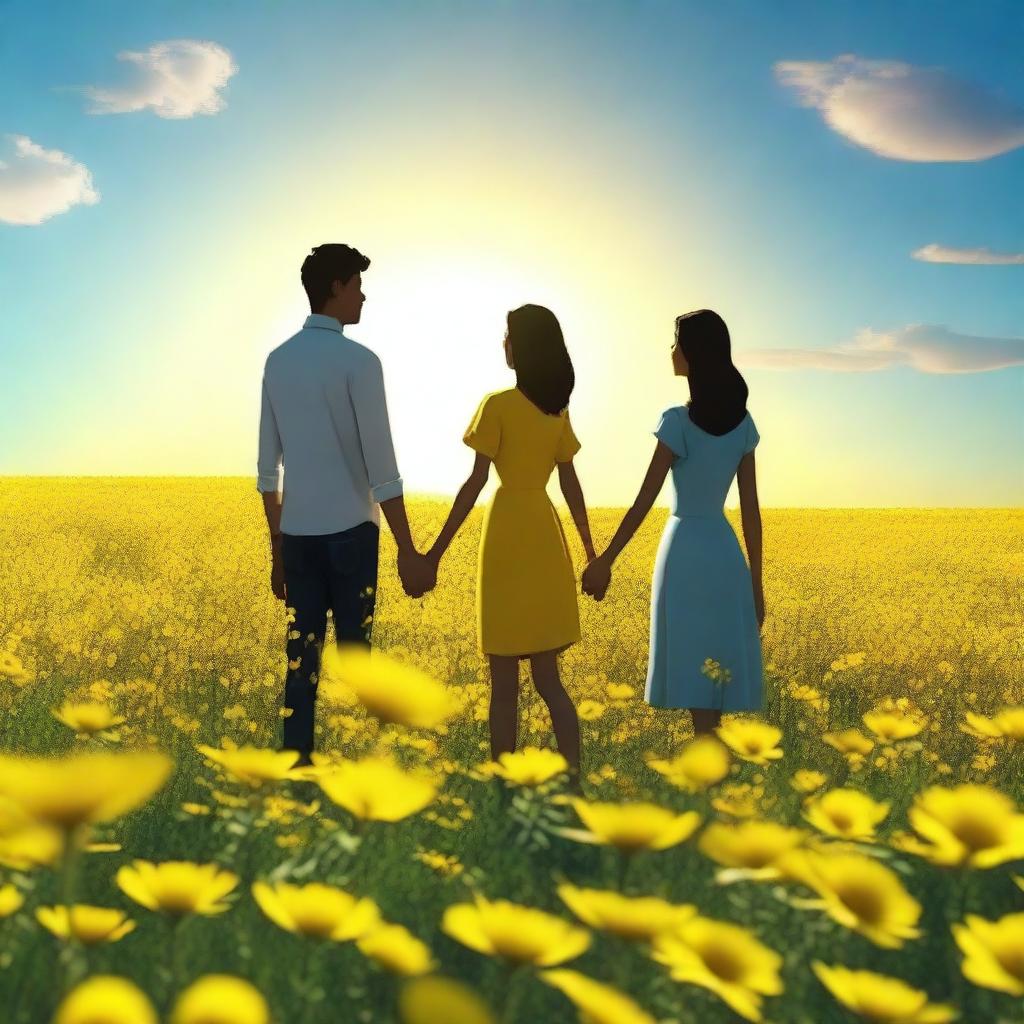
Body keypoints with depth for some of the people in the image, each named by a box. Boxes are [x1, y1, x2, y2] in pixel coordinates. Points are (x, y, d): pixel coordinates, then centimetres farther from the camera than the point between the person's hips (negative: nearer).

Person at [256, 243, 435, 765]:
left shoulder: (278, 360, 9)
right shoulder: (359, 360, -9)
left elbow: (267, 467, 12)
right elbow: (381, 465, -14)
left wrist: (276, 548, 19)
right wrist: (409, 551, -11)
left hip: (297, 533, 5)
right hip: (349, 530, -5)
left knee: (302, 658, 8)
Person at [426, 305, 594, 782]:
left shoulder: (498, 404, -9)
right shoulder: (559, 409, 9)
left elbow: (476, 482, -13)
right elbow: (571, 483, 11)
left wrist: (436, 550, -10)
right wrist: (591, 551, 18)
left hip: (509, 534, -6)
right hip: (546, 535, 6)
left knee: (504, 682, 2)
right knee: (547, 678, 11)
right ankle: (574, 779, 3)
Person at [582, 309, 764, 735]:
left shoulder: (678, 422, -12)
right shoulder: (743, 423, 5)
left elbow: (644, 501, -12)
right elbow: (751, 509, 5)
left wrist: (605, 560, -4)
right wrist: (756, 583, 10)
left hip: (685, 551, -5)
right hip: (725, 553, 6)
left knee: (696, 671, -1)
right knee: (713, 669, 11)